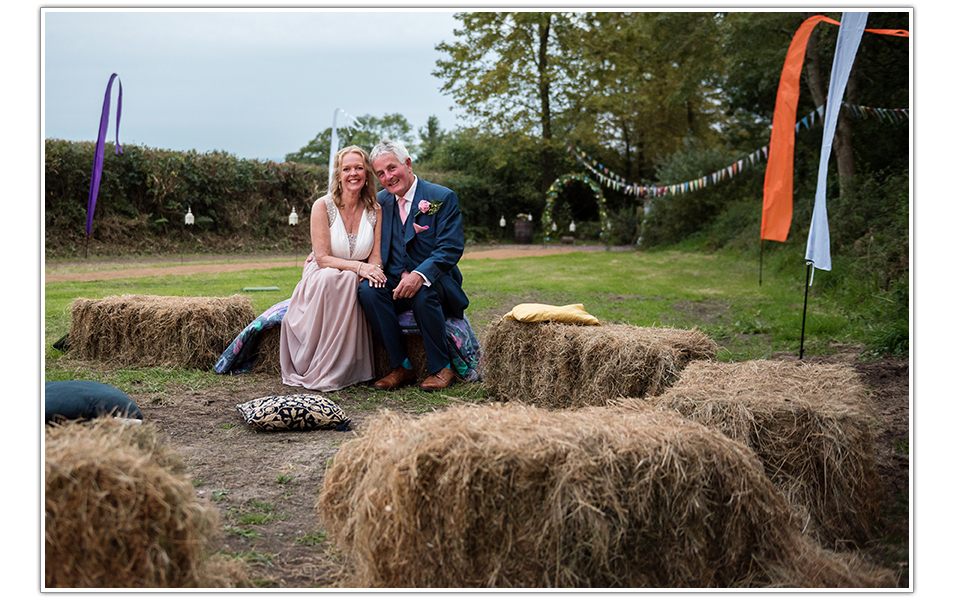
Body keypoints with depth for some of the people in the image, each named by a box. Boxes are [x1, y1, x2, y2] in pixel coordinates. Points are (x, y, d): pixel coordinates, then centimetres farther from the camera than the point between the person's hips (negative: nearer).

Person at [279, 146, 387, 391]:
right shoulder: (323, 206, -9)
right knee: (332, 278, -39)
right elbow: (322, 258, -13)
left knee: (371, 286, -34)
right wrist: (358, 266, -27)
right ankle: (318, 369, -29)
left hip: (354, 281, 3)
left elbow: (376, 257, 2)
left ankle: (337, 371, -24)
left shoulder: (375, 210, 1)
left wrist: (372, 270, -23)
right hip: (321, 277, -2)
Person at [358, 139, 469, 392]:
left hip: (434, 283, -4)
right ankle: (401, 366, -16)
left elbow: (451, 249, -16)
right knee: (367, 290, -27)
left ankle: (441, 367, -16)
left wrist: (420, 275, -33)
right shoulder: (380, 200, 10)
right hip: (394, 284, 4)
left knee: (422, 293, -37)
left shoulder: (443, 198, -6)